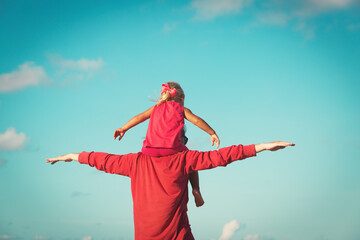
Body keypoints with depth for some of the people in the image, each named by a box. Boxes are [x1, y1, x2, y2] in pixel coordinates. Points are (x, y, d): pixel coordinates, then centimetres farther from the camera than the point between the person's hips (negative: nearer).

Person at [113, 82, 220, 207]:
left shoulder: (156, 108, 26)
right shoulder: (182, 109, 17)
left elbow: (139, 117, 25)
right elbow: (197, 120, 7)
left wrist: (123, 129, 32)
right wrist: (212, 133, 10)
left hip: (151, 149, 3)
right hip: (170, 148, -3)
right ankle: (196, 190, 9)